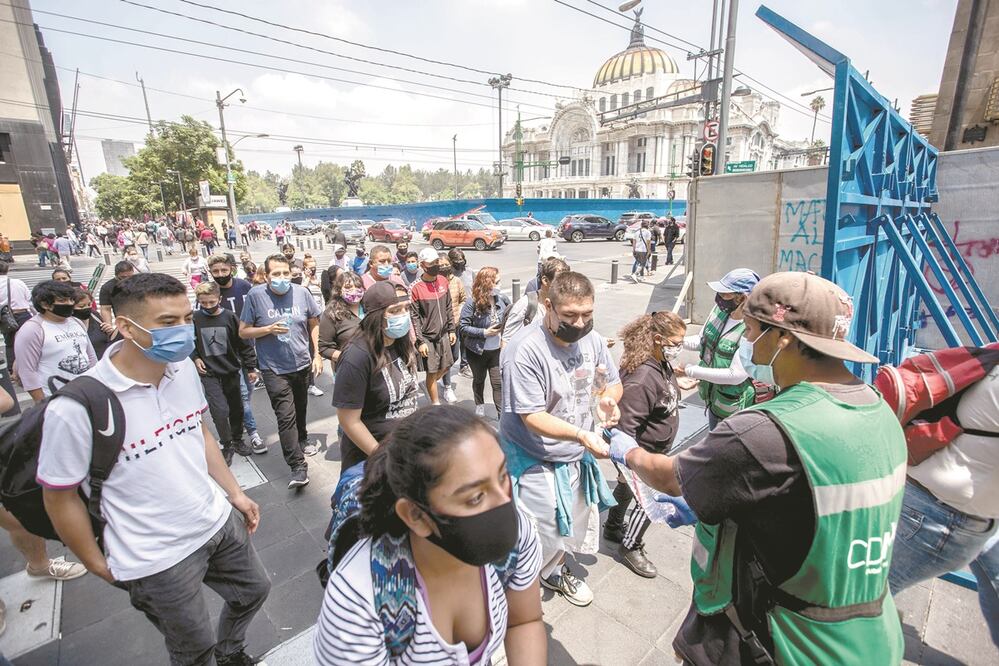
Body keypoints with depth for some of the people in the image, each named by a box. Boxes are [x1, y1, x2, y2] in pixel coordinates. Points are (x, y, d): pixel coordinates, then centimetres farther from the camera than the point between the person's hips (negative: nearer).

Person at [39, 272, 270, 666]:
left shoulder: (184, 367, -8)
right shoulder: (75, 408, -26)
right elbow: (61, 498, -12)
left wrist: (235, 493, 9)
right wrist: (101, 567, -1)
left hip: (219, 521, 6)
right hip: (157, 558, -5)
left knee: (253, 591, 26)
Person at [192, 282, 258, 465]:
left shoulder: (229, 317, -9)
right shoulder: (195, 318, -7)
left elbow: (244, 343, -3)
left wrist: (251, 367, -1)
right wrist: (195, 358, -4)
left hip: (232, 371, 1)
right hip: (209, 374, -1)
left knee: (236, 408, 13)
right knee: (220, 410, -11)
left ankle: (237, 440, 34)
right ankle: (226, 445, 9)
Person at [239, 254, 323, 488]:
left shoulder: (302, 292, -4)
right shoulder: (255, 295, -10)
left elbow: (314, 325, 6)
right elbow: (243, 332, -3)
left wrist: (317, 354, 1)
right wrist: (269, 329, -20)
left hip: (302, 364, 3)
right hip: (274, 369, -3)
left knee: (300, 409, 22)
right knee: (286, 416, -9)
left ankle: (301, 440, 47)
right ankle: (298, 467, -4)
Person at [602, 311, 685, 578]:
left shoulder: (663, 364, -4)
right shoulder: (641, 378, -34)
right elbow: (626, 427, -32)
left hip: (656, 449, 9)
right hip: (642, 454, -9)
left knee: (626, 488, 25)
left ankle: (613, 527, 47)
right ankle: (631, 547, 28)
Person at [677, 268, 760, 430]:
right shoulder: (720, 309, -9)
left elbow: (736, 375, -29)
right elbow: (701, 341, 3)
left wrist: (691, 371, -25)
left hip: (734, 408, -6)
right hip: (712, 398, 7)